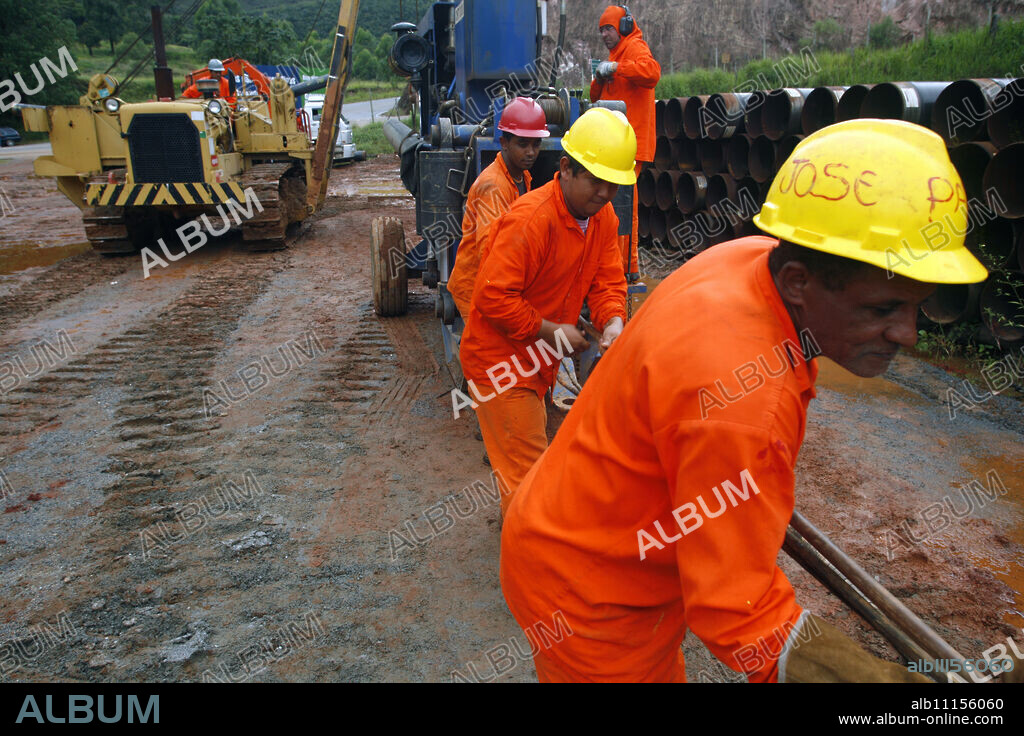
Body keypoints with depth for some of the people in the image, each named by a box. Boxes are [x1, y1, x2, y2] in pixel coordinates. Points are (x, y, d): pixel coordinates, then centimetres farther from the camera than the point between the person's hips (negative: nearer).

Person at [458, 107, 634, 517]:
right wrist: (551, 330, -25)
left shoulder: (603, 216, 0)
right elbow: (494, 297, -28)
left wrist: (612, 322, -19)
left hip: (537, 359, 9)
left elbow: (607, 279, 1)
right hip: (499, 358, -9)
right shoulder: (530, 220, -28)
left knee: (526, 448, 28)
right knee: (528, 471, -4)